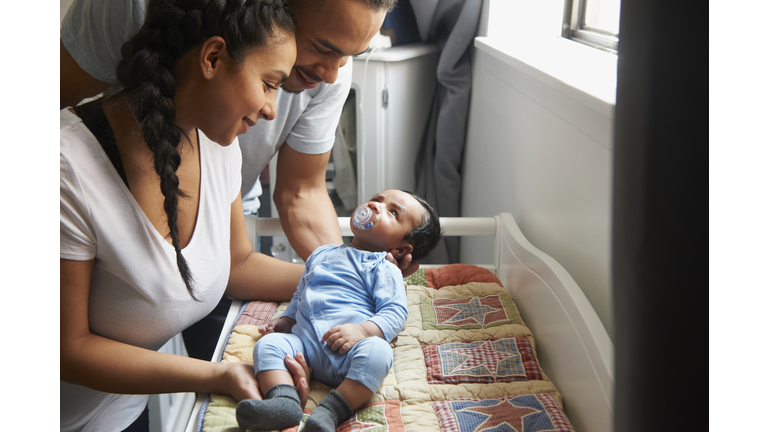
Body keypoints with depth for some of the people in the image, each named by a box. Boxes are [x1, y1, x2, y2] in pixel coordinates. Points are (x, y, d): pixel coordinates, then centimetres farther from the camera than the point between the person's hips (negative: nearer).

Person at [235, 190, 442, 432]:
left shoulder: (385, 270, 11)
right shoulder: (321, 254, 30)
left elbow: (395, 312, -4)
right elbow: (300, 297, 39)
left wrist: (361, 330, -20)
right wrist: (285, 321, 23)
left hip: (349, 352, -4)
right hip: (305, 344, 5)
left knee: (377, 351, -34)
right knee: (267, 343, -19)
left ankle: (329, 412, -39)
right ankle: (284, 403, -37)